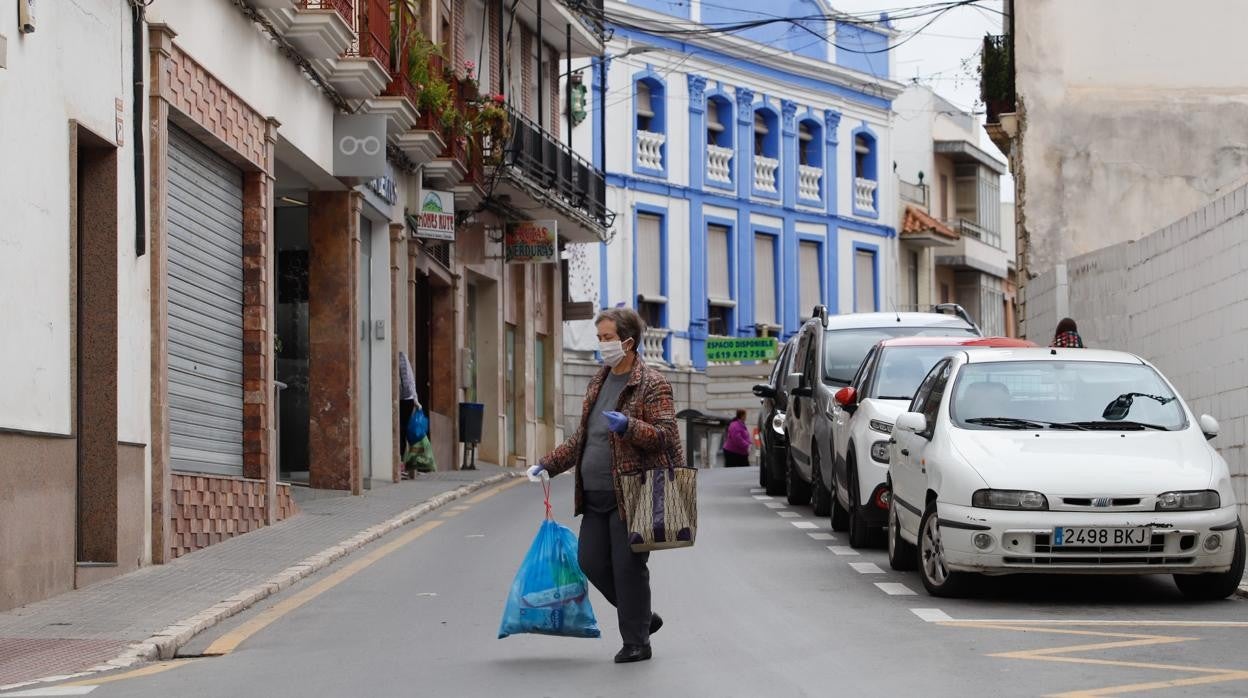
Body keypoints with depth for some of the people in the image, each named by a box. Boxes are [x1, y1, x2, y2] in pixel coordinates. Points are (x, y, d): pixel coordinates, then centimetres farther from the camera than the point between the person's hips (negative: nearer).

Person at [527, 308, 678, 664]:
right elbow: (581, 439, 23)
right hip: (595, 497, 8)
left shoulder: (652, 384, -8)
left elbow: (666, 436, -15)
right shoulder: (598, 383, 16)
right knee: (591, 561, 9)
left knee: (628, 567, -3)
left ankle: (636, 642, 10)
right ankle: (643, 617, 27)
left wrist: (628, 426, -29)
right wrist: (547, 465, 15)